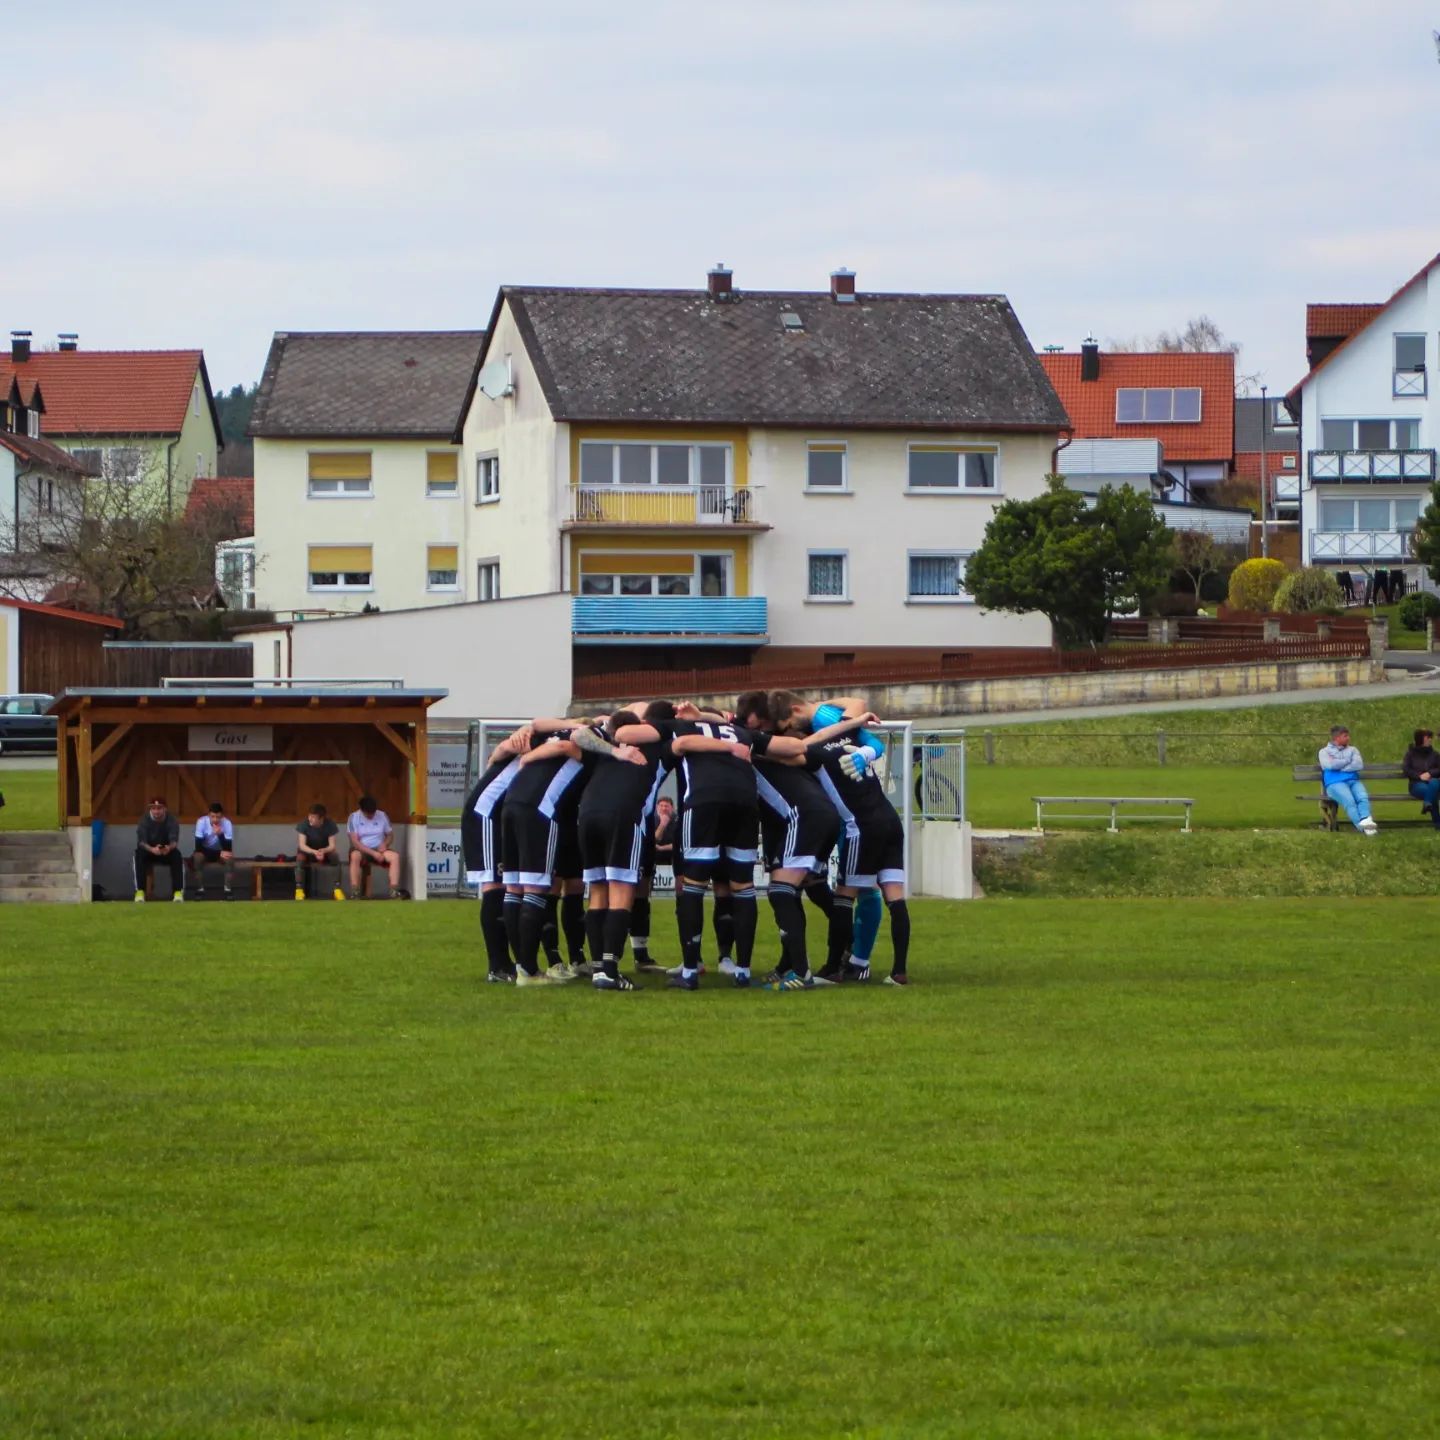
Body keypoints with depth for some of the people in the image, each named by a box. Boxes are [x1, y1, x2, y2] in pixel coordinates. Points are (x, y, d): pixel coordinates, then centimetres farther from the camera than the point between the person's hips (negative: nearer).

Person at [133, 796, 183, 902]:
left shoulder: (172, 821, -15)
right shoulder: (145, 820, -15)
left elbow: (174, 840, -28)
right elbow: (141, 841, -27)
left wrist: (169, 847, -54)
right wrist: (152, 849, -50)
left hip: (168, 851, 0)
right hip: (148, 851, 0)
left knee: (177, 855, -33)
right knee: (138, 855, -34)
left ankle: (178, 892, -27)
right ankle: (140, 892, -30)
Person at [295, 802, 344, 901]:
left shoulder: (330, 825, -18)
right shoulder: (304, 824, -20)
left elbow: (332, 845, -20)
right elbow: (302, 845, -25)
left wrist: (323, 851, -43)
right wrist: (315, 852, -43)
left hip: (325, 851, 1)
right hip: (309, 851, -1)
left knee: (335, 855, -31)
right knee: (300, 857, -34)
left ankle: (337, 888, -25)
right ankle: (299, 889, -30)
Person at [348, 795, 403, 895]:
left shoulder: (382, 816, 2)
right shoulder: (354, 817, -8)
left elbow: (390, 834, 13)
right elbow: (355, 842, -14)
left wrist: (385, 844, -11)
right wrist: (373, 853, -22)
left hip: (378, 849, 3)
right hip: (361, 850, -3)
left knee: (395, 856, -27)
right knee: (355, 856, -39)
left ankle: (394, 892, -32)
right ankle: (354, 893, -41)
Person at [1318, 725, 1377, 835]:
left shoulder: (1352, 750, 25)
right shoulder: (1324, 751, 16)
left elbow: (1359, 765, 6)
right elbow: (1330, 765, -5)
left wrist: (1339, 766, -2)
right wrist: (1348, 761, 7)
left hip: (1353, 781, 3)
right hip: (1335, 783, -3)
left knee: (1363, 797, -31)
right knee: (1349, 800, -34)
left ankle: (1365, 821, -54)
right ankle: (1362, 827, -48)